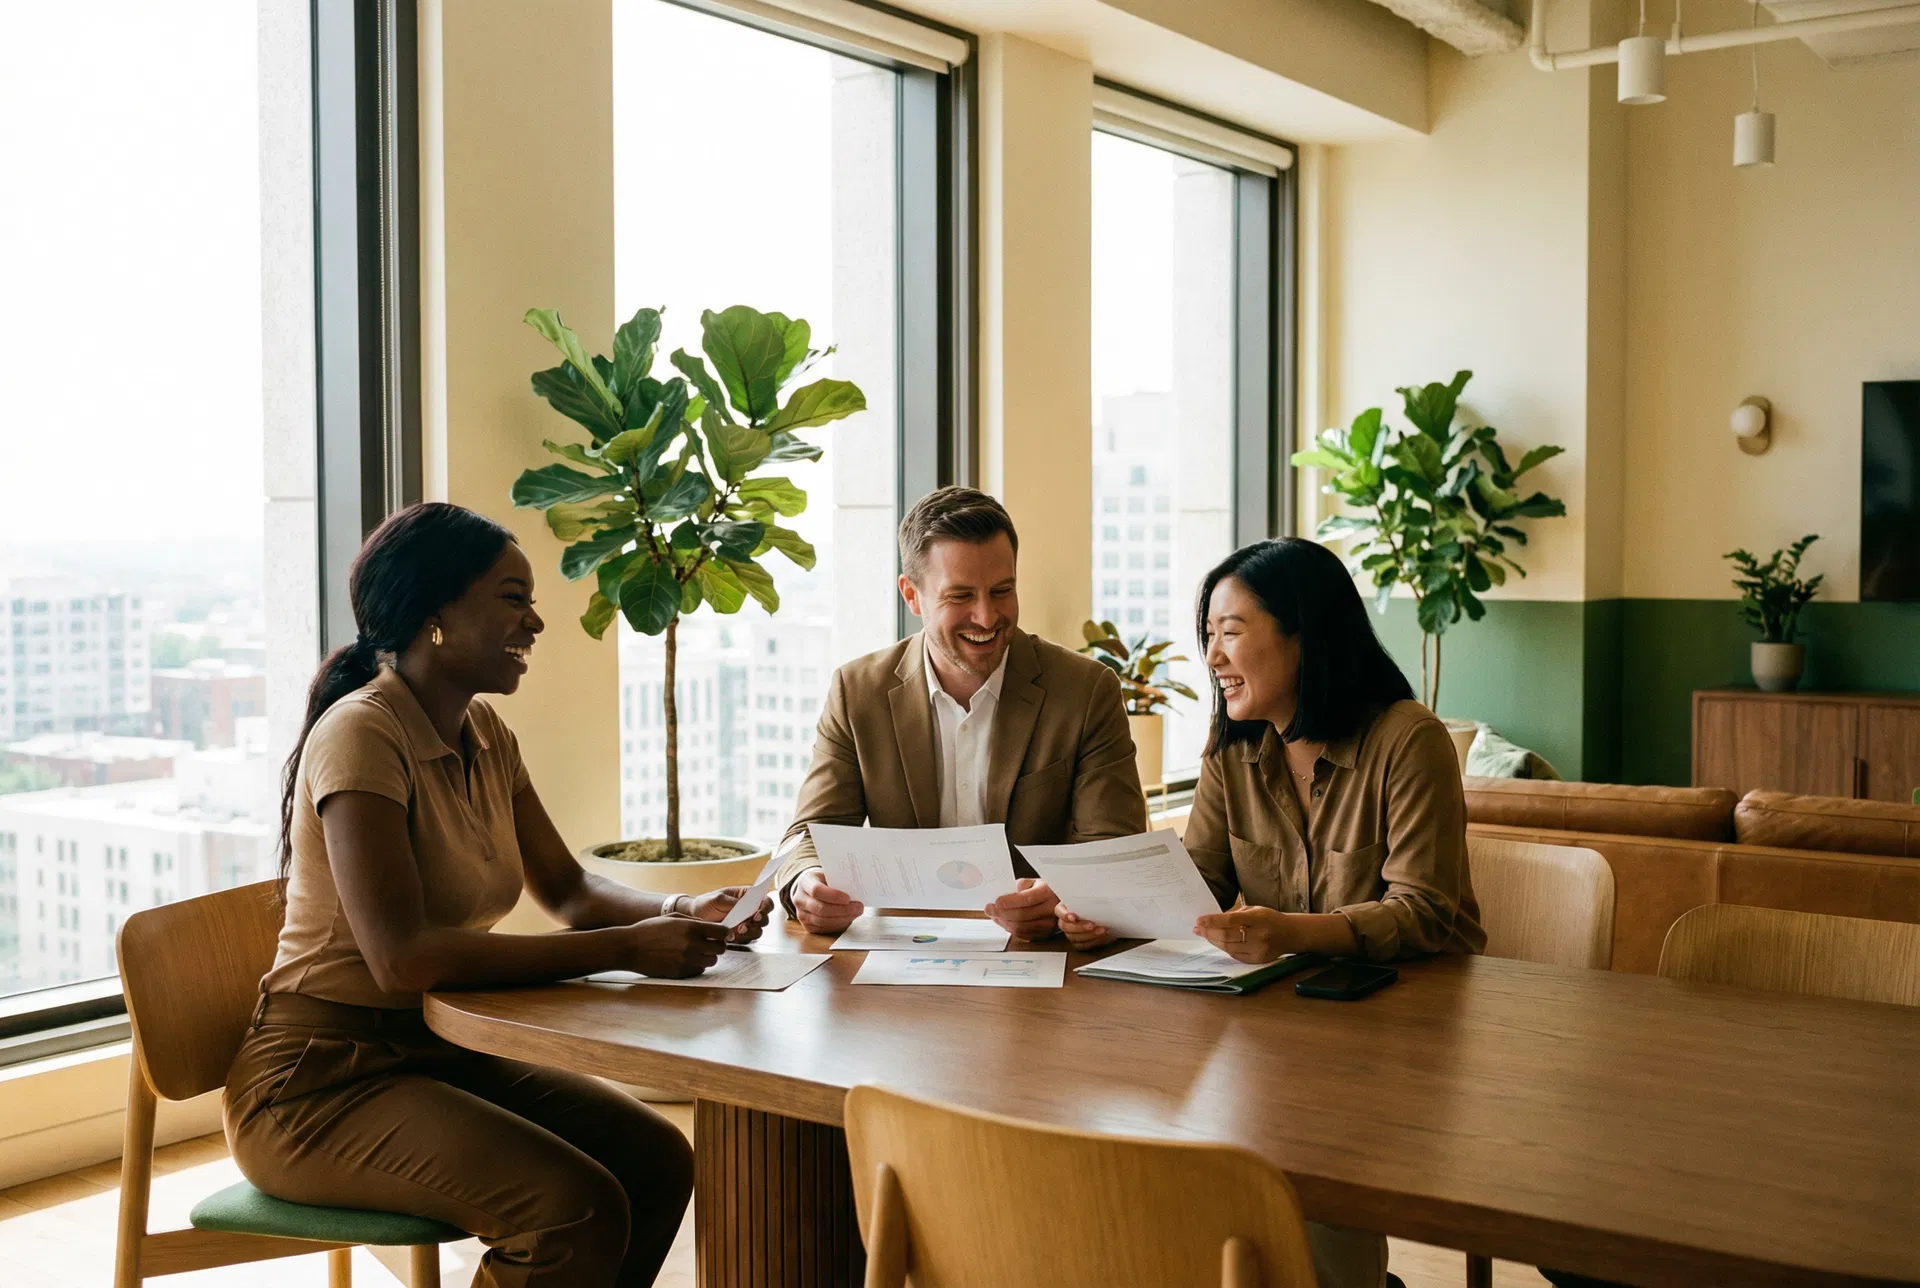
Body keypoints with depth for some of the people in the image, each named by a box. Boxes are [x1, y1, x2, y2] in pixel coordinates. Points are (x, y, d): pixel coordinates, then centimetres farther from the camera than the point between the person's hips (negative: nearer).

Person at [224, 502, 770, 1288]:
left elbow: (569, 891, 13)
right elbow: (402, 956, -29)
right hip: (322, 1078, -8)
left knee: (657, 1158, -7)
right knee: (577, 1207, -25)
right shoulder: (361, 734, -20)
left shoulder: (485, 737, 7)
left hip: (438, 1052, 8)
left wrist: (682, 913, -8)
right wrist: (626, 948, -28)